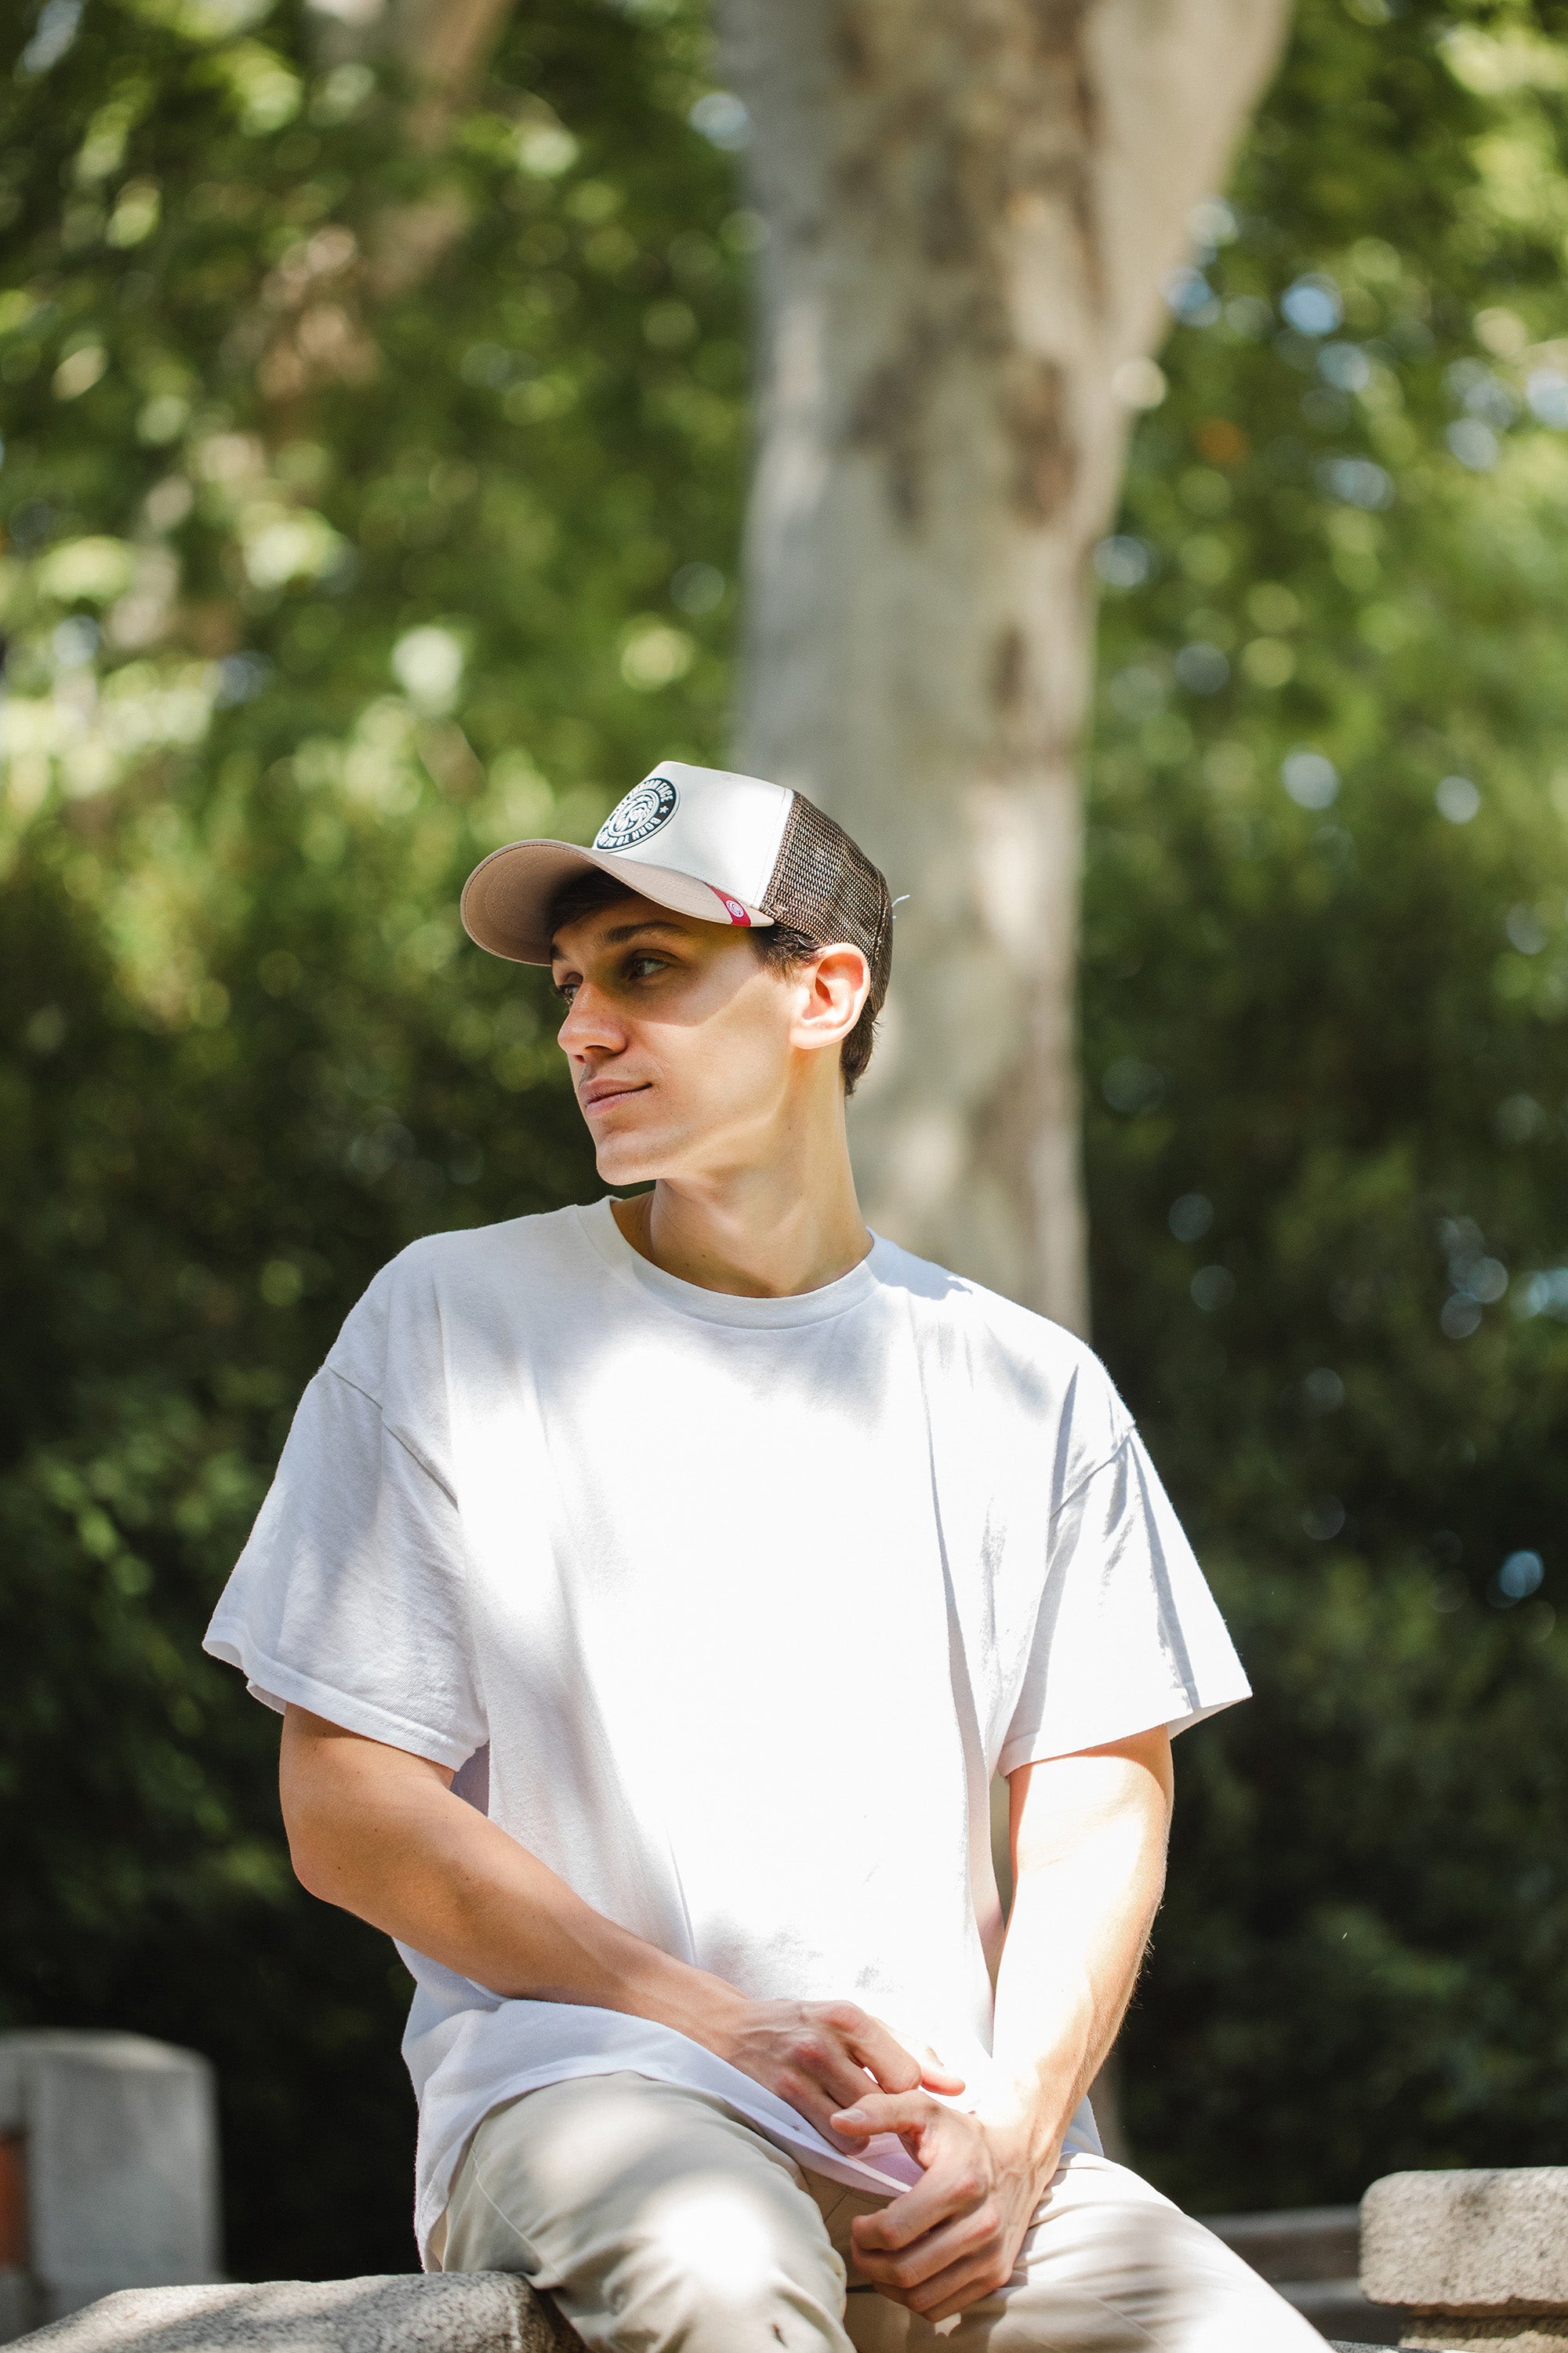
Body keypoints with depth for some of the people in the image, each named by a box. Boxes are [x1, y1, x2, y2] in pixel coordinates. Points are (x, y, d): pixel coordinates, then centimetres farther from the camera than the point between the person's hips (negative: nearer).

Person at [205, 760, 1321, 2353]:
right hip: (579, 2075, -2)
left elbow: (1101, 1797, 11)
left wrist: (1014, 2125, -8)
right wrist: (724, 2027, -8)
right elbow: (345, 1810, 3)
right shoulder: (447, 1320, 10)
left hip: (953, 2130, 2)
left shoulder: (1028, 1390, 16)